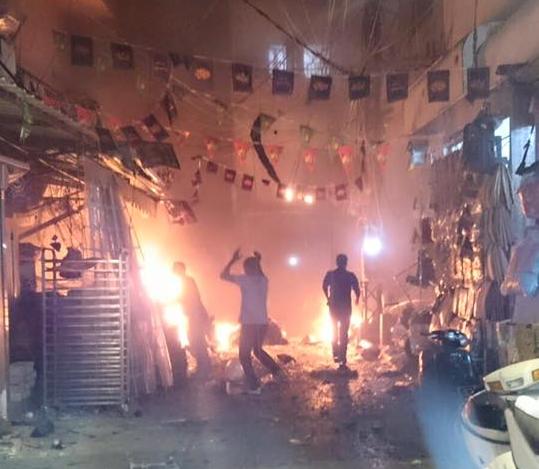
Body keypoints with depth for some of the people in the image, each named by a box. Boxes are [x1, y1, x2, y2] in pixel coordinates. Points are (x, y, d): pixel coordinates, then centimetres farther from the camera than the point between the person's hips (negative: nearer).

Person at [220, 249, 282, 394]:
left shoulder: (245, 280, -9)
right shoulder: (263, 280, 6)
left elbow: (224, 275, 0)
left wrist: (233, 260, 6)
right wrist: (257, 261, 26)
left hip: (249, 323, -6)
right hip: (262, 322, 6)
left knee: (245, 355, 4)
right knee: (258, 349, 26)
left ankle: (254, 386, -2)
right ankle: (275, 369, 12)